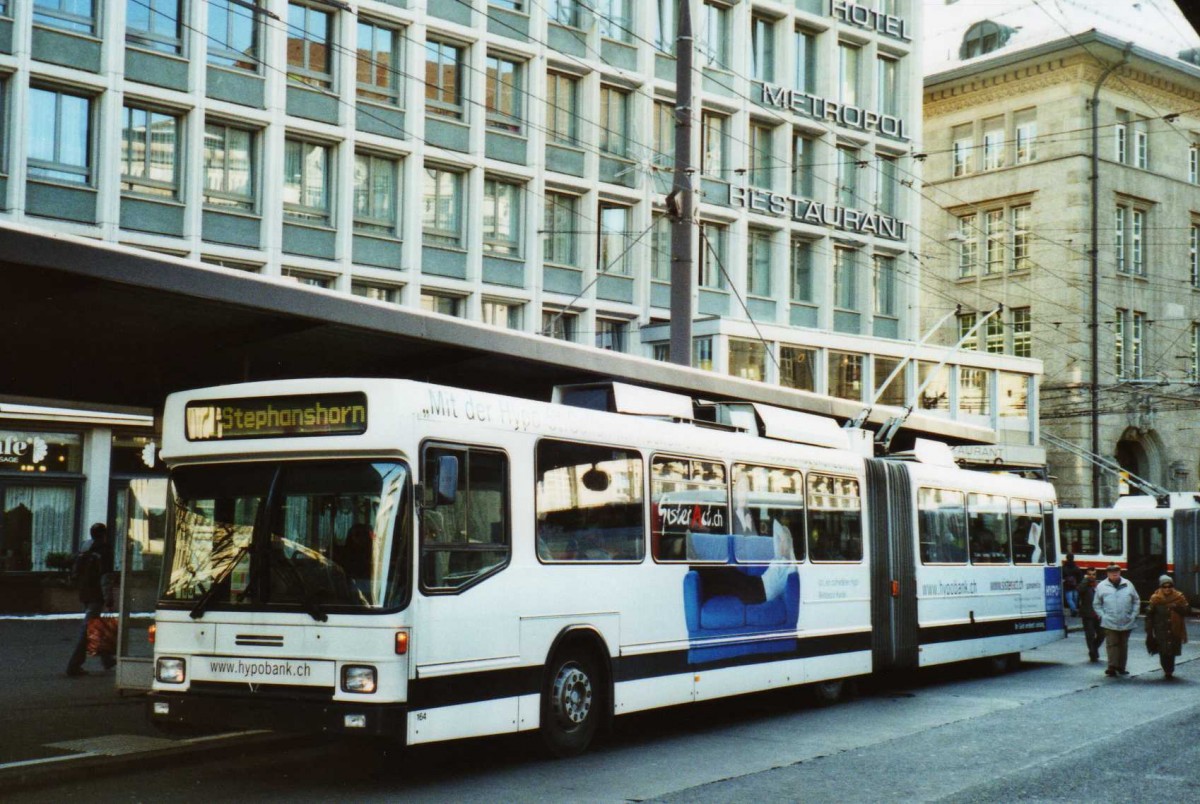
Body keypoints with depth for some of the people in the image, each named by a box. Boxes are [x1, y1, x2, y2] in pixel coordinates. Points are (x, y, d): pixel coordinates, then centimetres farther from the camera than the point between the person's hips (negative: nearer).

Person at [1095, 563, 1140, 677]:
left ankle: (1121, 667, 19)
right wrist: (1102, 616, -6)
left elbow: (1136, 601, 11)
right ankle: (1112, 667, -11)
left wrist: (1134, 615, 1)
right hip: (1109, 623, -3)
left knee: (1123, 645, 11)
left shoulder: (1128, 585, 5)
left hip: (1126, 623, 3)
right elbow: (1097, 604, 5)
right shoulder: (1101, 586, 0)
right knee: (1112, 644, -9)